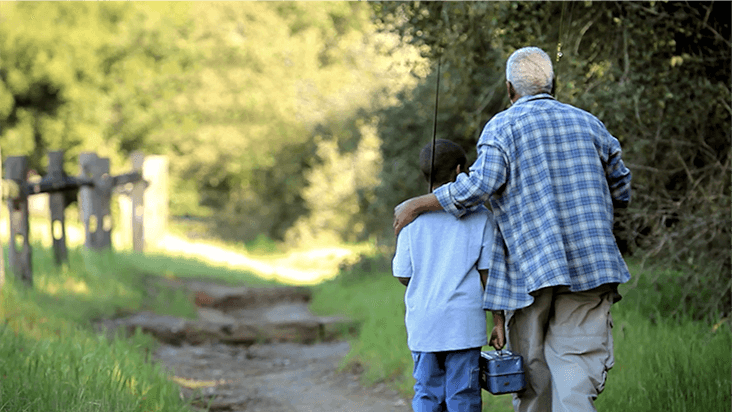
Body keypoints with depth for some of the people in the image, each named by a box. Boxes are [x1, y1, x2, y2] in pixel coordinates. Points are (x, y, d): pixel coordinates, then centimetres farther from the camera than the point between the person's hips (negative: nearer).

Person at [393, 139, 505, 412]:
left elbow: (403, 275, 3)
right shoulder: (480, 216, 0)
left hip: (422, 325, 2)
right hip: (464, 323, -2)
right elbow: (488, 273, -1)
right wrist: (498, 321, 5)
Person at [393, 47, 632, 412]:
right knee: (576, 367, -6)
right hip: (588, 265, 2)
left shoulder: (502, 126, 2)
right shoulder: (588, 123, 14)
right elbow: (621, 191, 22)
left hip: (530, 268, -2)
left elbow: (481, 184, -14)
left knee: (532, 371, 10)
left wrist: (417, 204, -4)